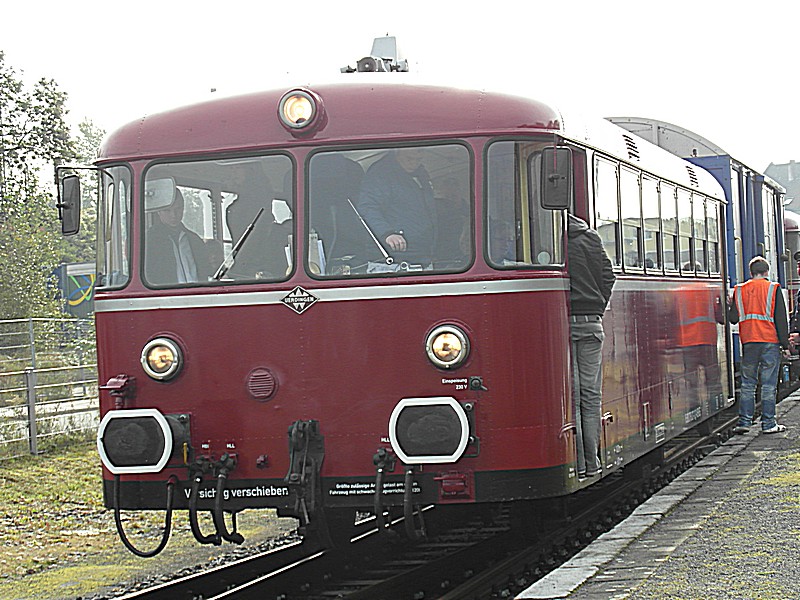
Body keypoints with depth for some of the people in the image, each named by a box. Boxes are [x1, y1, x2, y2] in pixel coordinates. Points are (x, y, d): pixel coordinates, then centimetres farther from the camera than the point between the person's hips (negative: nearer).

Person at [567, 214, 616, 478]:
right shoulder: (589, 237, 8)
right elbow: (607, 277, 8)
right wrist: (596, 310, 14)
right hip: (590, 322, 3)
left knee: (570, 395, 0)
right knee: (591, 395, 7)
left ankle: (576, 464, -1)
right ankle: (592, 464, 8)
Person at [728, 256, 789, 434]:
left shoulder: (739, 290, 6)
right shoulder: (773, 289, -1)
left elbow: (733, 318, 8)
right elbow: (781, 319, -3)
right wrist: (785, 343, 2)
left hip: (748, 341, 3)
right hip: (770, 340, -3)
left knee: (748, 383, 9)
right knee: (769, 384, 0)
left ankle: (744, 421, 6)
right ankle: (768, 424, 1)